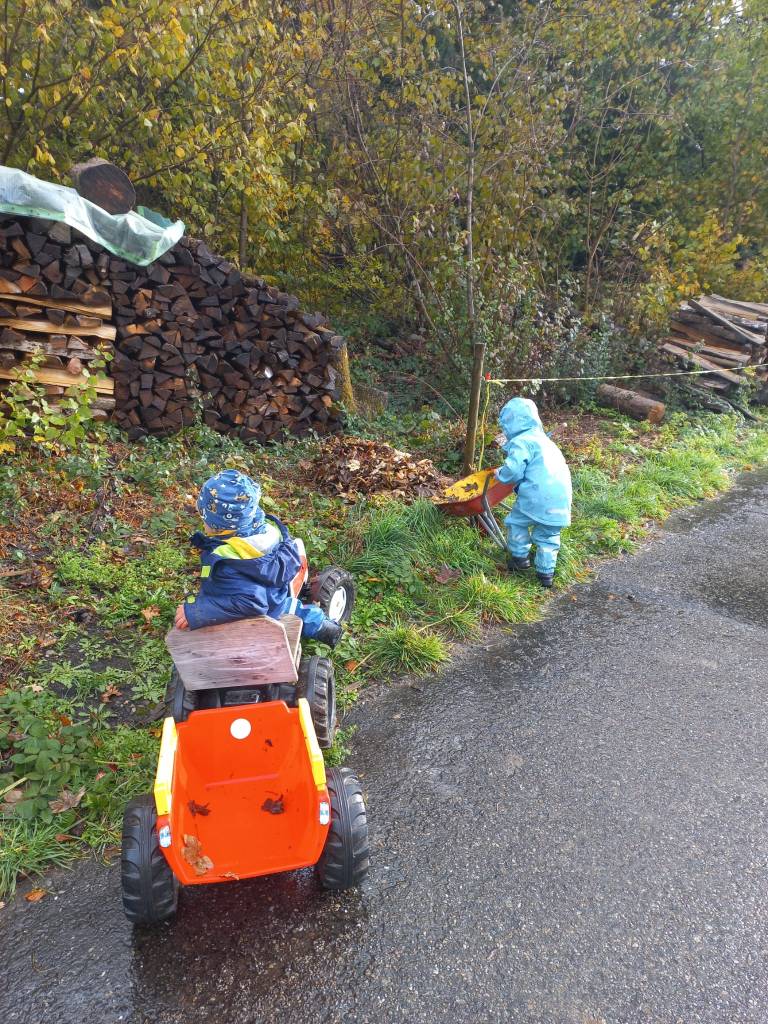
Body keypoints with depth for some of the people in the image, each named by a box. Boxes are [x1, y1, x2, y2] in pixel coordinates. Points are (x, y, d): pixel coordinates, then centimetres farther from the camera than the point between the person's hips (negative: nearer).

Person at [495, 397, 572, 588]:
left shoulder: (521, 442, -6)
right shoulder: (544, 440, 23)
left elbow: (513, 471, -15)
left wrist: (500, 473, 6)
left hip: (538, 497, -8)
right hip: (560, 499, 8)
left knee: (516, 521, 14)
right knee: (548, 536, 16)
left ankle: (520, 557, 22)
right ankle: (546, 572, 19)